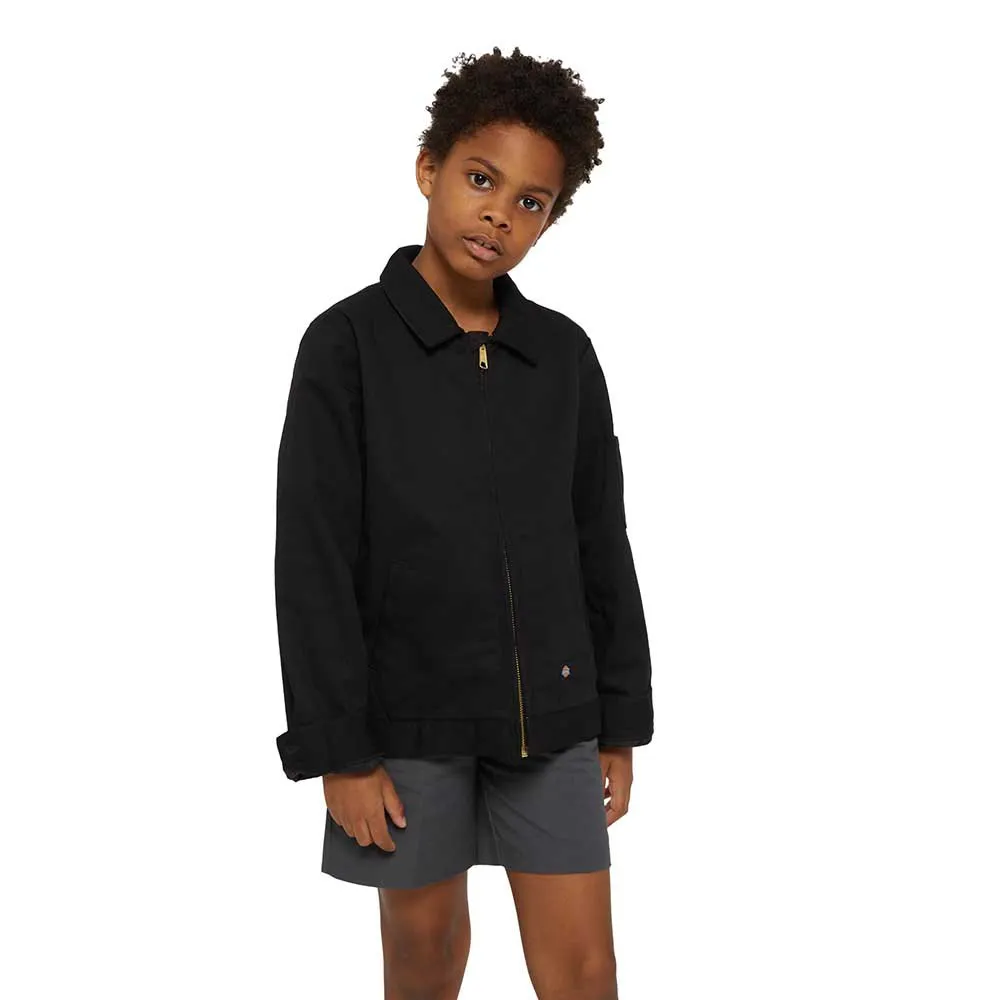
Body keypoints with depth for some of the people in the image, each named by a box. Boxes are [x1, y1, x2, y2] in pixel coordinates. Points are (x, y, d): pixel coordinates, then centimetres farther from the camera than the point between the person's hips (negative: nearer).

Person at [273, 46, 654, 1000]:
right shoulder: (347, 343, -7)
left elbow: (602, 545, 9)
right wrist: (337, 749, -12)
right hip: (410, 709, -3)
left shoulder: (565, 354, 4)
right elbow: (314, 561, -9)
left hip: (549, 711, 3)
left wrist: (619, 722, 9)